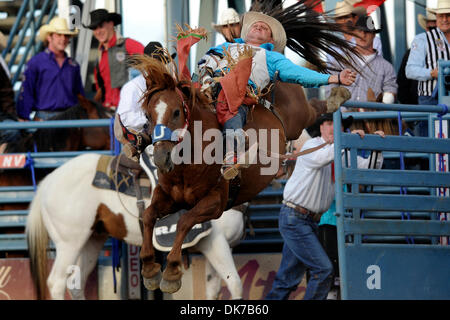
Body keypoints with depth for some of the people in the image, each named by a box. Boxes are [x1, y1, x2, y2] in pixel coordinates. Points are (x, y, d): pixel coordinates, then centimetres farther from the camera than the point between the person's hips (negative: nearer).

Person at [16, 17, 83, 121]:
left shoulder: (73, 65, 16)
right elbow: (25, 93, -1)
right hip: (45, 118, -4)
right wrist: (24, 119, -8)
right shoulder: (35, 62, 3)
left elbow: (80, 95, 21)